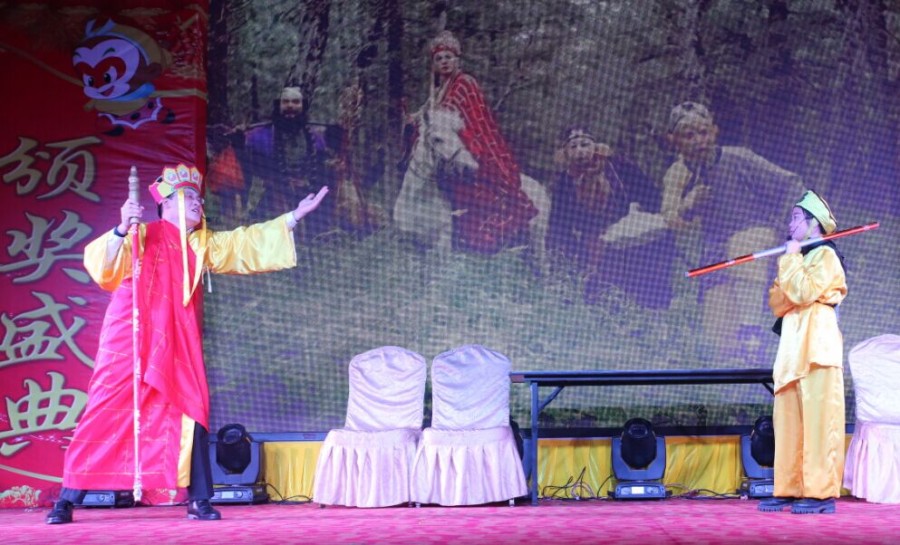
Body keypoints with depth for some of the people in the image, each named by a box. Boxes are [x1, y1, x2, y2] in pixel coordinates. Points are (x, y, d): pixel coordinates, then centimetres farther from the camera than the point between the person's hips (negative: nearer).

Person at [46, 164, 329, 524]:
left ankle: (199, 501, 4)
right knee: (104, 416, -6)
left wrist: (294, 217, 15)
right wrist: (122, 229, -33)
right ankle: (67, 500, -2)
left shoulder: (202, 245, 14)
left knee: (191, 415, -2)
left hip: (177, 349, 5)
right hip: (130, 343, -5)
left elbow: (246, 243, 19)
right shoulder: (142, 236, -3)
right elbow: (100, 264, -16)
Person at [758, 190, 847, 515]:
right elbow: (777, 304, 16)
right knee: (787, 421, 4)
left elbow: (803, 293, -17)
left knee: (817, 420, -12)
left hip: (817, 348, -9)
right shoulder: (801, 259, 24)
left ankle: (821, 493, -14)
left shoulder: (825, 255, -2)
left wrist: (790, 260, -4)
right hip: (794, 348, 9)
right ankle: (789, 490, 5)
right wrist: (787, 267, 2)